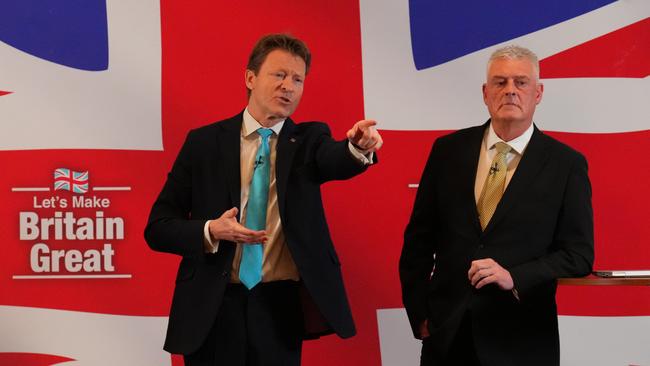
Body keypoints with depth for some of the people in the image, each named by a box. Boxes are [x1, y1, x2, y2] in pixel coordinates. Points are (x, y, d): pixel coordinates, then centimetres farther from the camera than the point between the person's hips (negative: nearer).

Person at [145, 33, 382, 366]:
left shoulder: (308, 141, 5)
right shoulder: (205, 142, 3)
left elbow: (338, 160, -19)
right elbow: (158, 227, 2)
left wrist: (359, 147, -42)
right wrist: (211, 231, -17)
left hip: (280, 307, 1)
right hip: (212, 309, 0)